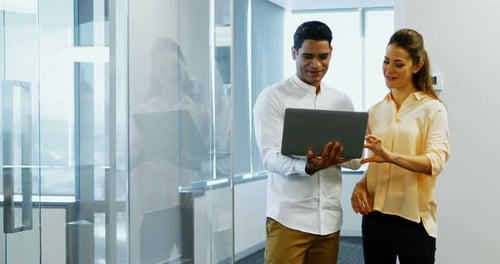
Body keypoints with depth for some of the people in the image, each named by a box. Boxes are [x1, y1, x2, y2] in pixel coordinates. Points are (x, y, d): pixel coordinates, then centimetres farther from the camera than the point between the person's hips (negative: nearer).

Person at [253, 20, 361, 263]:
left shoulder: (342, 101, 11)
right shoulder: (273, 97, -3)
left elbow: (355, 160, 9)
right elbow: (270, 157, -11)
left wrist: (339, 155, -15)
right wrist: (308, 167, -30)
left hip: (330, 218, 4)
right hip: (289, 218, -4)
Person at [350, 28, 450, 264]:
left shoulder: (433, 109, -4)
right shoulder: (375, 111, 10)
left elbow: (436, 162, -18)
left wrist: (391, 156, -32)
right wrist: (361, 184, -3)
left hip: (414, 220, -4)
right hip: (375, 217, 4)